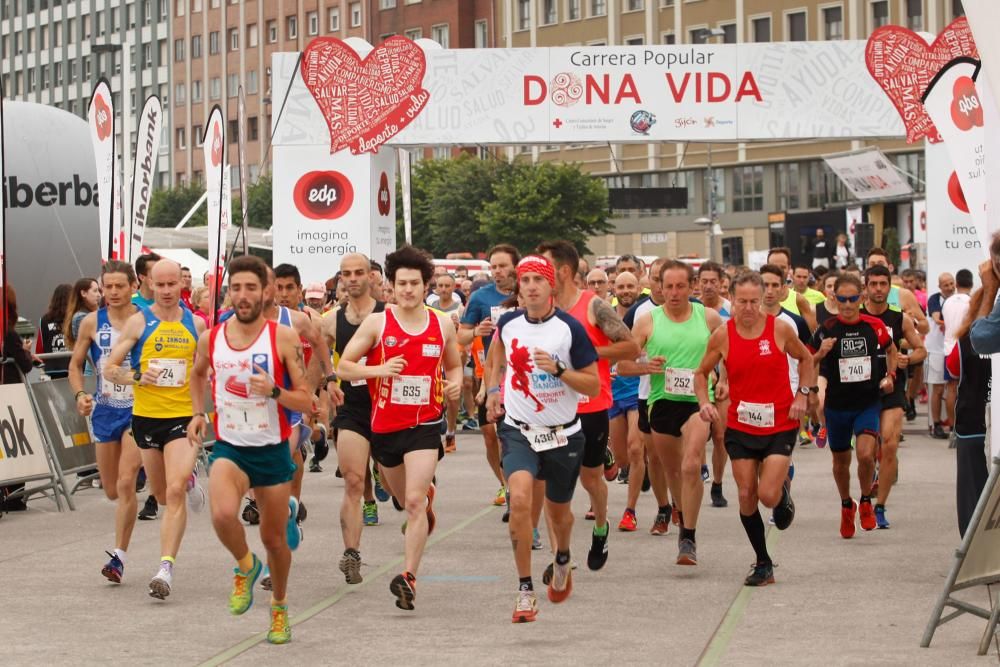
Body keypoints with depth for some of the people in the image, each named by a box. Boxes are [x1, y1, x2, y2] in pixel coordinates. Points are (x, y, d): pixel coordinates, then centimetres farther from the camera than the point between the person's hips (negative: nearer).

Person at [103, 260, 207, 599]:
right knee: (161, 494, 16)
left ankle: (166, 567, -18)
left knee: (174, 492, -18)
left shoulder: (195, 324, 4)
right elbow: (109, 368, 0)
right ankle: (189, 481, 53)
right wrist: (136, 377, -17)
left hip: (184, 417, -1)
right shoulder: (139, 322, -1)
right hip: (146, 417, 1)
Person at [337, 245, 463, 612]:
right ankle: (428, 494, 58)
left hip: (425, 424, -2)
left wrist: (456, 384, -4)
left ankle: (409, 576, -16)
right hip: (385, 425, 2)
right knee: (405, 495, 21)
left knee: (413, 501, -16)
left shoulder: (443, 325, 2)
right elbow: (344, 366, -3)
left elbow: (453, 365, 19)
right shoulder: (377, 323, -4)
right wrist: (378, 369, -20)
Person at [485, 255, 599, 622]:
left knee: (558, 510, 16)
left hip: (564, 434, -1)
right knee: (520, 499, -22)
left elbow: (594, 386, -10)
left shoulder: (570, 328, -13)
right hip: (519, 430, 1)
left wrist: (558, 369, -24)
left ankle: (562, 561, 51)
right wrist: (493, 390, 11)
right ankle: (525, 591, -14)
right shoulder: (508, 324, -3)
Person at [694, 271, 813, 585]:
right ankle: (763, 564, 17)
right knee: (746, 496, 2)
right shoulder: (722, 335, -4)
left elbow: (805, 359, 10)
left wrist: (802, 395, -2)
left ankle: (784, 492, 25)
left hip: (780, 425, -2)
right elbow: (701, 373, 9)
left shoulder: (780, 329, -7)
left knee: (768, 495, -14)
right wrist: (704, 402, -9)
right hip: (740, 427, 2)